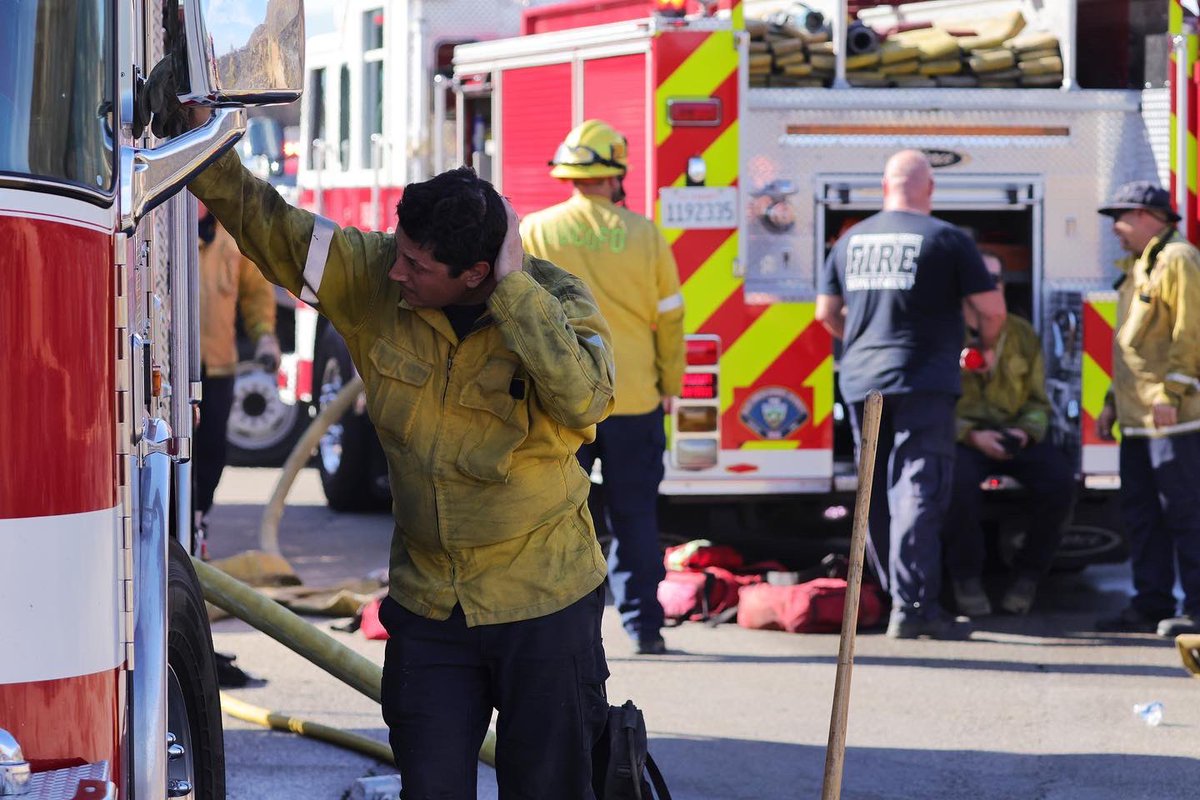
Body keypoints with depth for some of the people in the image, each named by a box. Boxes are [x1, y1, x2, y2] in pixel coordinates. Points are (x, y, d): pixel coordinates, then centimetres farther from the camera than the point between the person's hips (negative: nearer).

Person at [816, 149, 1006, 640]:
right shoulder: (946, 240, -5)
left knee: (877, 495, 14)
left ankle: (900, 599, 21)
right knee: (919, 493, -7)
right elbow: (992, 308, -5)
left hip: (861, 381, 5)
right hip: (923, 382, -5)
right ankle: (914, 608, -15)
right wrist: (987, 347, 15)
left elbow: (826, 313, 16)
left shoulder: (851, 240, 10)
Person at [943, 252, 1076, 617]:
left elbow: (1038, 401, 13)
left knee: (1059, 480, -26)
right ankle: (966, 578, -19)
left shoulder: (1022, 334, 10)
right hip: (960, 435, -3)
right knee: (958, 484, -37)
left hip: (1015, 436, 3)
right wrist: (973, 436, -18)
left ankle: (1028, 574, -10)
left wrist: (1025, 431, -9)